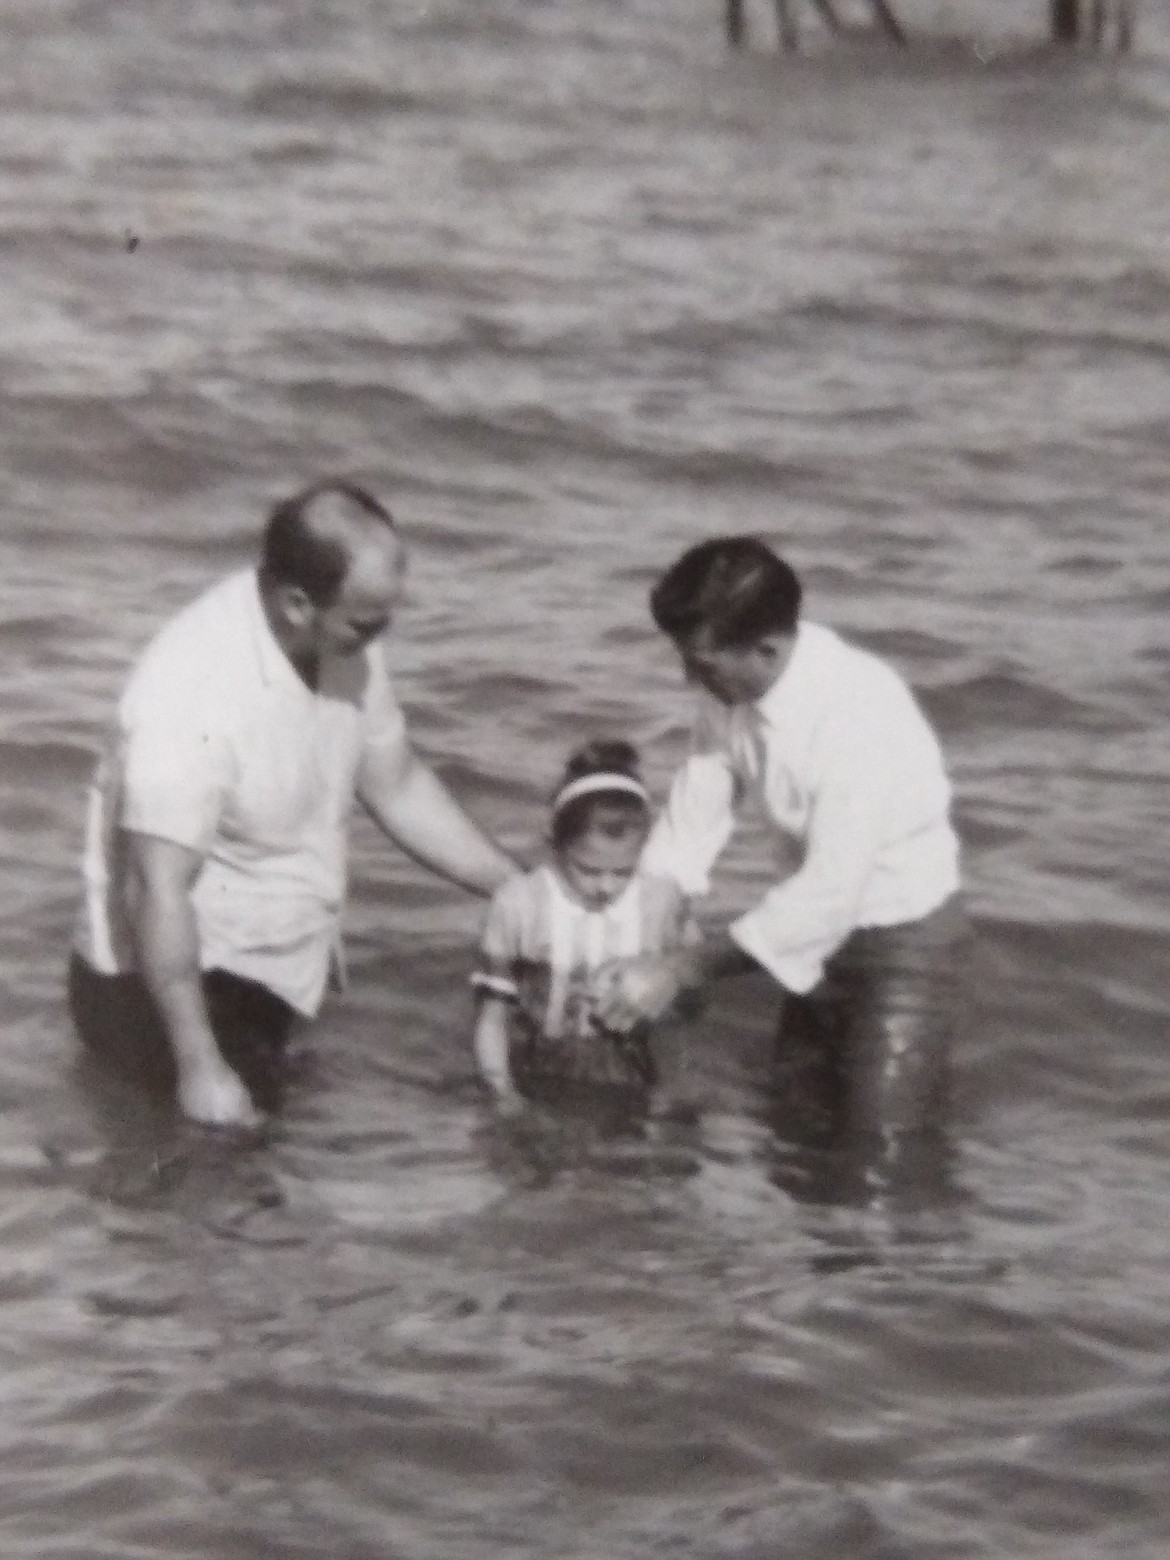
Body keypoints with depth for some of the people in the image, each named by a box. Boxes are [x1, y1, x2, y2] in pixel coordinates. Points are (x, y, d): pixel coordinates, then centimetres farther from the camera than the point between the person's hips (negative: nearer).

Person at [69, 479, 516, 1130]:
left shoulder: (345, 642, -8)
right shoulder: (193, 691, -32)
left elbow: (397, 786, 8)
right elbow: (159, 892, -31)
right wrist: (200, 1069, -30)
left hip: (289, 964, 7)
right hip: (184, 976, -7)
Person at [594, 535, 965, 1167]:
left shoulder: (857, 711, -34)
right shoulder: (730, 686, -13)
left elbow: (830, 894, -33)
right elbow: (694, 815, -3)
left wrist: (678, 972, -28)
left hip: (899, 929, -7)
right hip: (819, 924, 7)